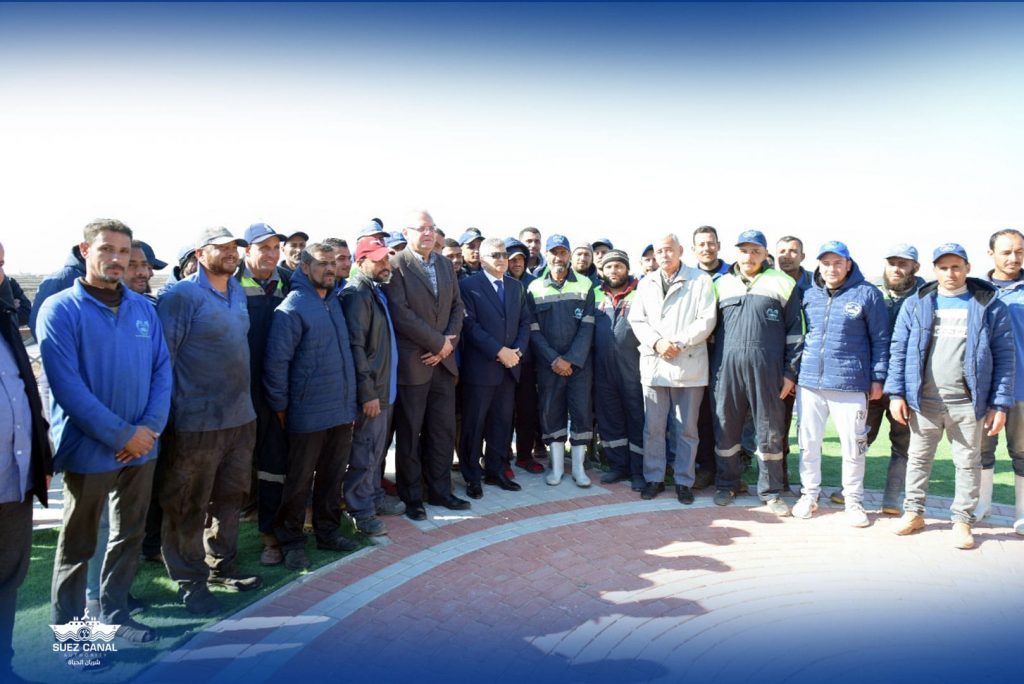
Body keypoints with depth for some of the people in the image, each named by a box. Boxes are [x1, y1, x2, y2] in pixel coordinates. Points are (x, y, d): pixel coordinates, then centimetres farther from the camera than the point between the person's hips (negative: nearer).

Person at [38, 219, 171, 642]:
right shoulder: (60, 310, -9)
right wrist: (122, 435, -18)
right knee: (78, 545, 10)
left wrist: (150, 427, -10)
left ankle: (115, 614, 33)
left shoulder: (143, 308, 5)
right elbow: (67, 385, -16)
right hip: (88, 449, -5)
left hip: (141, 445, 5)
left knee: (130, 536, 16)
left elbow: (162, 370, 4)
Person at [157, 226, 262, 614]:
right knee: (189, 507, 6)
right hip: (198, 422, -7)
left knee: (230, 497, 18)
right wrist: (167, 413, -13)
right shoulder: (181, 296, -11)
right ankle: (190, 580, 21)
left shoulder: (238, 293, 11)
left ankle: (221, 566, 34)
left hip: (241, 417, 7)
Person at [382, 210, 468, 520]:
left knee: (444, 430, 11)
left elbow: (457, 306, 10)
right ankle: (411, 496, 20)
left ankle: (439, 490, 25)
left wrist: (447, 344, -5)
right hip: (412, 363, -6)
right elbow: (400, 314, -17)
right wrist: (439, 342, -13)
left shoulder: (444, 264, 12)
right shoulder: (396, 266, -8)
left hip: (443, 360, 6)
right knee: (409, 434, 6)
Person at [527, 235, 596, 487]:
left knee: (582, 412, 2)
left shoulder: (585, 285, 2)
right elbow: (534, 330, -1)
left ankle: (578, 466, 14)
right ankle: (557, 465, 17)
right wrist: (553, 359, -11)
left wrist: (571, 359, -12)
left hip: (579, 362, 0)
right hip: (548, 364, 0)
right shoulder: (534, 288, 3)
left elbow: (587, 326, -3)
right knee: (551, 412, 5)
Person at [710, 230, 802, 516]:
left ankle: (771, 491, 20)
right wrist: (712, 368, 8)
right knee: (725, 429, 9)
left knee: (770, 431, 5)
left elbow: (795, 331, 3)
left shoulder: (782, 283, 4)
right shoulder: (721, 284, 12)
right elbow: (712, 328, 15)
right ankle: (726, 484, 25)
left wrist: (790, 372, -1)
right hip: (726, 367, 2)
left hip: (767, 369, -2)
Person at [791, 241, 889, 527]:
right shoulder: (808, 295, 7)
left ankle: (853, 500, 23)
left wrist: (877, 378, -2)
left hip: (851, 384, -3)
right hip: (809, 382, 3)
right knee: (808, 443, 10)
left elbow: (880, 339, 1)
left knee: (853, 446, 6)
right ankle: (809, 494, 26)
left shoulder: (867, 294, -1)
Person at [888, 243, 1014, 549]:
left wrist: (1000, 404, -5)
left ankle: (962, 520, 22)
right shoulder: (915, 305, 5)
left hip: (968, 404, -1)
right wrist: (896, 393, -2)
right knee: (918, 458, 12)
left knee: (968, 462, 9)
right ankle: (914, 512, 26)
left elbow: (1004, 357, 1)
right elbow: (899, 351, 4)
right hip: (923, 401, 1)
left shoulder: (990, 306, 1)